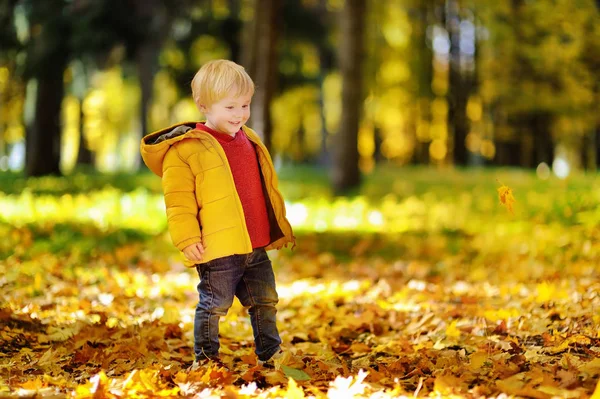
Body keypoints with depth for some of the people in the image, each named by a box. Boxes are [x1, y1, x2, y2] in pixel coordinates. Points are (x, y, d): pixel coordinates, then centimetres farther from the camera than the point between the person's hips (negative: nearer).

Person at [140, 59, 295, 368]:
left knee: (265, 302, 16)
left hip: (256, 248, 7)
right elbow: (178, 200, -12)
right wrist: (187, 238, -18)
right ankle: (205, 358, 15)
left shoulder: (251, 141, 12)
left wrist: (280, 227, 24)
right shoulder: (185, 149, -11)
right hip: (217, 250, -7)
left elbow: (268, 188, 23)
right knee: (213, 306, 0)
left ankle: (270, 353, 31)